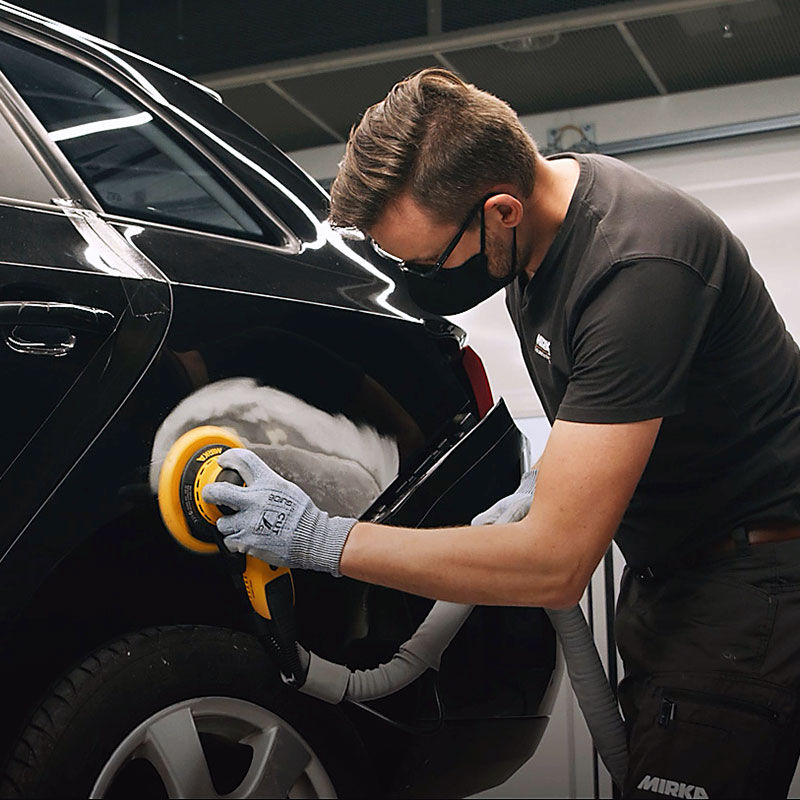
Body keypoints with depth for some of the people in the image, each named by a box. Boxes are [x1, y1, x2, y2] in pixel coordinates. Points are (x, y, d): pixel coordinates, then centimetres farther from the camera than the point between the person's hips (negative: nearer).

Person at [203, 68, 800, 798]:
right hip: (669, 570, 9)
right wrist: (560, 472, 5)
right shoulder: (538, 187, -1)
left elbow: (554, 567, -30)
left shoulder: (636, 270, -30)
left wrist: (320, 539, -26)